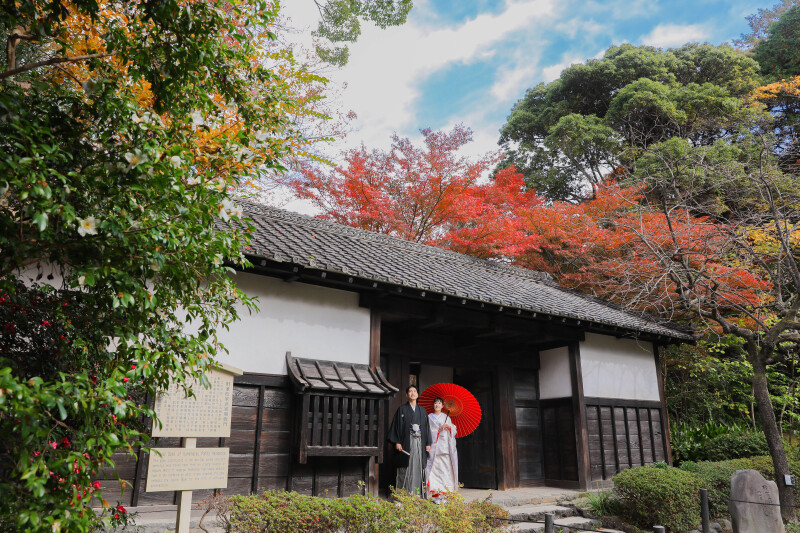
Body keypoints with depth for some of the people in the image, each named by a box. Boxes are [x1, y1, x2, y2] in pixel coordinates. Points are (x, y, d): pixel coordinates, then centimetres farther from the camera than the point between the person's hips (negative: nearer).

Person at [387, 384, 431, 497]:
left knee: (419, 466, 1)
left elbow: (426, 427, 14)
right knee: (406, 467, -5)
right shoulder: (402, 409, 4)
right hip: (406, 442, -3)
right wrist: (397, 442, -11)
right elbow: (397, 426, -1)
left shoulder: (422, 410, 15)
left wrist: (428, 443, 6)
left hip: (420, 442, 3)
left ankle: (419, 493, 7)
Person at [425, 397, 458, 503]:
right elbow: (428, 432, 2)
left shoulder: (446, 417, 16)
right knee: (435, 468, -9)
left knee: (446, 468, -6)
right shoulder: (429, 417, 10)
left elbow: (454, 430, 14)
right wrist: (439, 429, -9)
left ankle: (445, 493, -2)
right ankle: (436, 493, -7)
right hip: (434, 446, -2)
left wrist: (449, 427, -6)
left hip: (445, 446, 2)